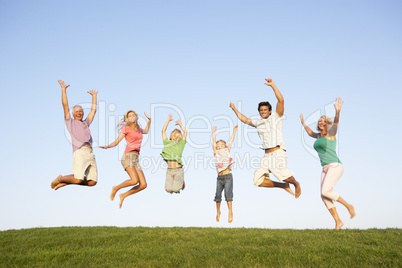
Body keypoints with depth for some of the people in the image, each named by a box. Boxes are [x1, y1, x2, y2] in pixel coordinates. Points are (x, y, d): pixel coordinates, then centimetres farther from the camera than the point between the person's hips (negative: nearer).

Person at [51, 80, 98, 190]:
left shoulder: (85, 123, 31)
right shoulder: (70, 122, 17)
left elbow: (93, 110, 35)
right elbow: (65, 105, 12)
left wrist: (94, 96, 41)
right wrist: (63, 89, 13)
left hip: (90, 153, 5)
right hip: (80, 152, -5)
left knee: (92, 182, -5)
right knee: (78, 179, -17)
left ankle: (66, 182, 15)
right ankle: (61, 178, 13)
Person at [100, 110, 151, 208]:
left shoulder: (138, 129, 21)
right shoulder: (126, 128, 4)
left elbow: (146, 131, 44)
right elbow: (116, 142, 1)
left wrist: (149, 120, 34)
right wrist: (107, 146, -17)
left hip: (136, 159, 6)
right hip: (128, 156, -6)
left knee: (143, 185, -7)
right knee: (134, 180, -27)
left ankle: (123, 195, 10)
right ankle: (115, 188, -1)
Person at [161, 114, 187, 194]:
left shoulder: (180, 144, 11)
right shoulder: (167, 143, 16)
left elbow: (185, 132, 8)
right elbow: (163, 130, 17)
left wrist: (180, 123, 22)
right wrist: (168, 120, 22)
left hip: (178, 169, -2)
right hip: (169, 170, 2)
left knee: (176, 190, -6)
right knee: (168, 189, -5)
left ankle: (181, 182, 26)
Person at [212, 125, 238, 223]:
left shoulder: (227, 152, 11)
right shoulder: (216, 153, 13)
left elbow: (230, 141, 15)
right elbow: (214, 142, 15)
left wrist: (234, 131, 20)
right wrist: (213, 132, 19)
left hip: (228, 176, -2)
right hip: (219, 177, 3)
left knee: (228, 193, -12)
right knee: (218, 195, 4)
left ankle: (230, 211, -11)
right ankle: (218, 212, 20)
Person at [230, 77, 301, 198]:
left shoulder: (276, 117, 6)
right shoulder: (258, 122, 20)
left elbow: (281, 100, -8)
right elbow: (245, 120, 35)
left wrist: (272, 85, -10)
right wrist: (234, 109, 36)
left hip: (277, 152, -6)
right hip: (267, 155, 6)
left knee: (282, 173, -30)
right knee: (258, 181, -3)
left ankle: (296, 184, 4)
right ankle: (284, 186, 14)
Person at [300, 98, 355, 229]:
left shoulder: (330, 133, -1)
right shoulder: (320, 135, 19)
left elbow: (335, 123, -23)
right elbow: (311, 133, 43)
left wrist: (337, 111, -42)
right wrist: (303, 123, 54)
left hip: (335, 166, -8)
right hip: (326, 169, 8)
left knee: (325, 191, -23)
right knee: (324, 196, -3)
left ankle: (348, 206, -5)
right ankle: (338, 222, 3)